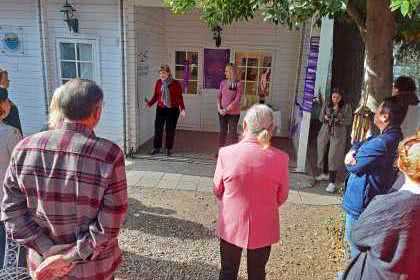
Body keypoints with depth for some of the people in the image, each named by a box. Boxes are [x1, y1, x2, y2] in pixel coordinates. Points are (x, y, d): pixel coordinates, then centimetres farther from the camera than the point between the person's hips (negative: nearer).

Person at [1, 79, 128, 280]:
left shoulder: (25, 148, -12)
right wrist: (70, 257, -13)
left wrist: (49, 251, -10)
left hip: (43, 263, 3)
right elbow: (110, 224, -21)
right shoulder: (109, 154, -23)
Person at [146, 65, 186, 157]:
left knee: (170, 130, 4)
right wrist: (149, 103, -8)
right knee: (158, 129, 2)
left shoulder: (176, 84, -6)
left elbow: (179, 97, -5)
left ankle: (169, 149, 19)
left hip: (173, 110, -2)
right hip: (161, 109, 2)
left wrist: (182, 109, -15)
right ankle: (157, 148, 18)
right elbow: (155, 96, 8)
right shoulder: (158, 82, 3)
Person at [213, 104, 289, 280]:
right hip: (263, 229, 1)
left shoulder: (226, 153, -19)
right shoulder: (280, 159, -17)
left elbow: (217, 191, -5)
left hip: (231, 225, 0)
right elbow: (282, 197, -3)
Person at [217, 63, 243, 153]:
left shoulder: (239, 84, -9)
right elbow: (219, 96, 6)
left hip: (233, 113, -4)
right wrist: (219, 108, -8)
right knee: (222, 132, 13)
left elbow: (237, 100, -13)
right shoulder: (223, 83, 6)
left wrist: (226, 109, -16)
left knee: (232, 133, 2)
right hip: (222, 112, 5)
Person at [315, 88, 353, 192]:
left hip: (338, 135, -4)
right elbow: (320, 117, 9)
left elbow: (349, 121, -4)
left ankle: (332, 182, -7)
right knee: (322, 154, 11)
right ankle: (323, 174, 35)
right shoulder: (327, 105, 6)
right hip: (325, 132, 4)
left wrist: (339, 120, -21)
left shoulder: (346, 107, -2)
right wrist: (325, 117, -12)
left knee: (334, 157, -9)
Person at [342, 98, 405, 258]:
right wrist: (352, 151, -11)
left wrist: (351, 157, 0)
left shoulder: (381, 143, -29)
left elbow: (353, 166, -21)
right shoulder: (394, 137, 4)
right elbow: (361, 144, 10)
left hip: (360, 202, -10)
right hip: (373, 199, 10)